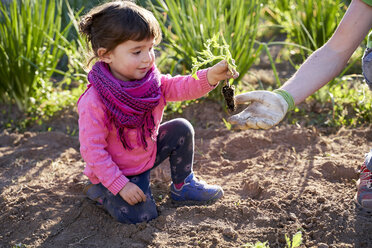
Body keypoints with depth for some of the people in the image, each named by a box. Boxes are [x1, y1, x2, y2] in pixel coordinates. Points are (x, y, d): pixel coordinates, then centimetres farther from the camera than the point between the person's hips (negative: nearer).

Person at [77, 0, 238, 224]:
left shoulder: (150, 79, -10)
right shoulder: (93, 103, -30)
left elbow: (178, 87, -21)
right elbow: (92, 151, -26)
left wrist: (211, 76, -40)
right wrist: (121, 185, -25)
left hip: (147, 153, 7)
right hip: (115, 171, -6)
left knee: (181, 129, -6)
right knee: (141, 215, -20)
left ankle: (183, 185, 14)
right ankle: (99, 191, 8)